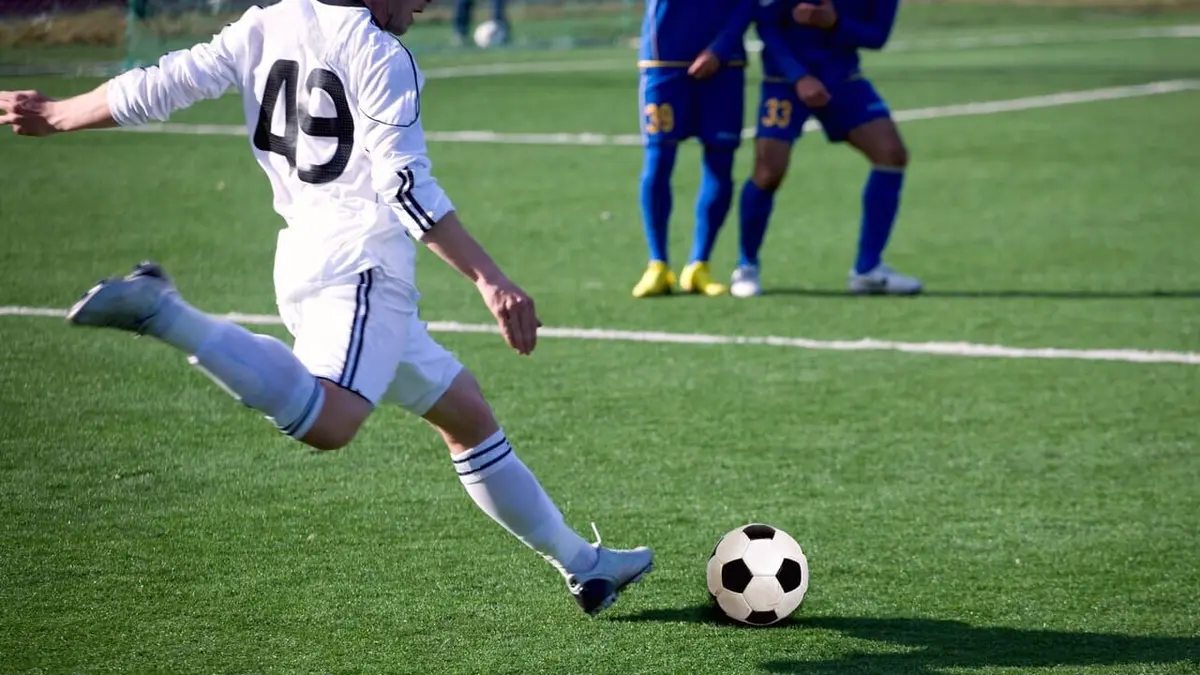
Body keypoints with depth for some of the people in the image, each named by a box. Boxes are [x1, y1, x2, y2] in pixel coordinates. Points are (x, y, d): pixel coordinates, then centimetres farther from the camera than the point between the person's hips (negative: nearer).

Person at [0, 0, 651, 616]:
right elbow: (406, 185, -14)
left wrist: (56, 114, 25)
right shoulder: (379, 55, -7)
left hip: (305, 254, 10)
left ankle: (583, 563, 21)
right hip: (359, 260, -10)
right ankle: (162, 312, -28)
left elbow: (164, 84, 11)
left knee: (468, 415, 16)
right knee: (326, 424, -31)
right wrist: (491, 280, -13)